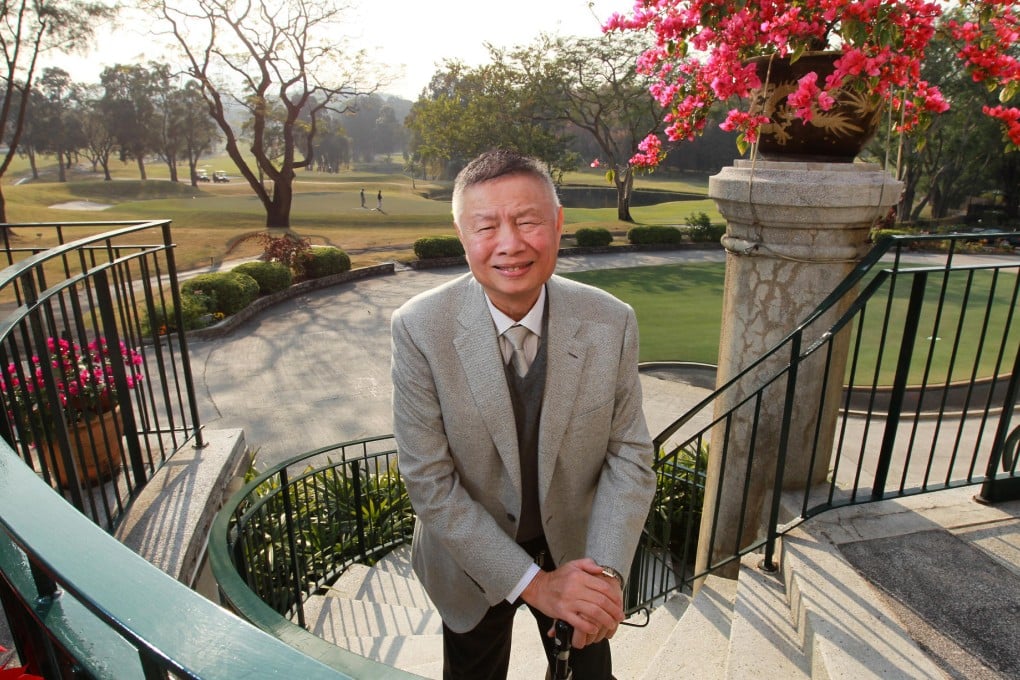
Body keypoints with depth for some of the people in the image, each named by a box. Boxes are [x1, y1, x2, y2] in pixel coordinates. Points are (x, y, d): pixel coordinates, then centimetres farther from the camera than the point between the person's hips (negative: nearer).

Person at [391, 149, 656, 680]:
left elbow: (630, 456, -11)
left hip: (577, 551, 2)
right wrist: (532, 582, -23)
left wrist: (607, 568, -25)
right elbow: (429, 482, -21)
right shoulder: (418, 328, -24)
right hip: (472, 562, -1)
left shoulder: (612, 323, -18)